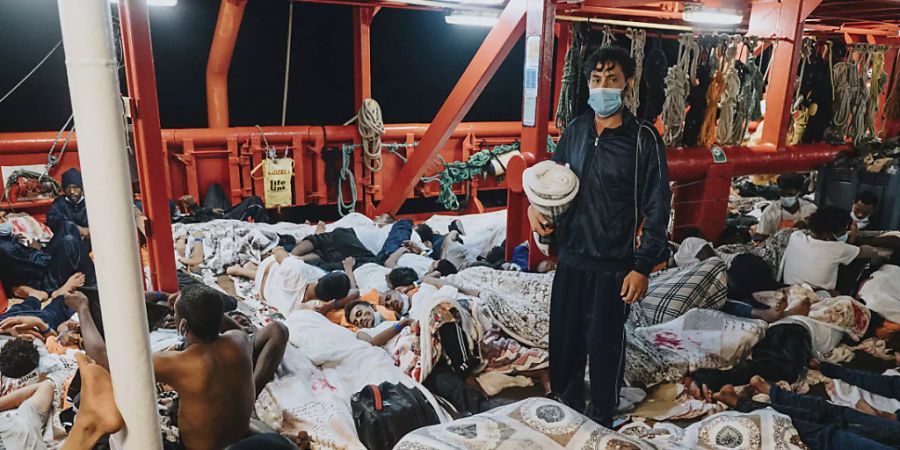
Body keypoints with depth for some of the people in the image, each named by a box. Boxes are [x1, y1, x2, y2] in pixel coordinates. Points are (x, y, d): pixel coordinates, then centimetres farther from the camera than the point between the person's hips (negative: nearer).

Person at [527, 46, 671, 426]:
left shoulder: (643, 138, -10)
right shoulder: (575, 130, 4)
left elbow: (657, 207, -9)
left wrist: (642, 267, -13)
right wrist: (536, 203, -4)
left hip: (613, 265, -4)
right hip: (570, 257, 5)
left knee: (604, 345, 8)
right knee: (564, 339, 15)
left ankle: (601, 420, 31)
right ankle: (567, 407, 38)